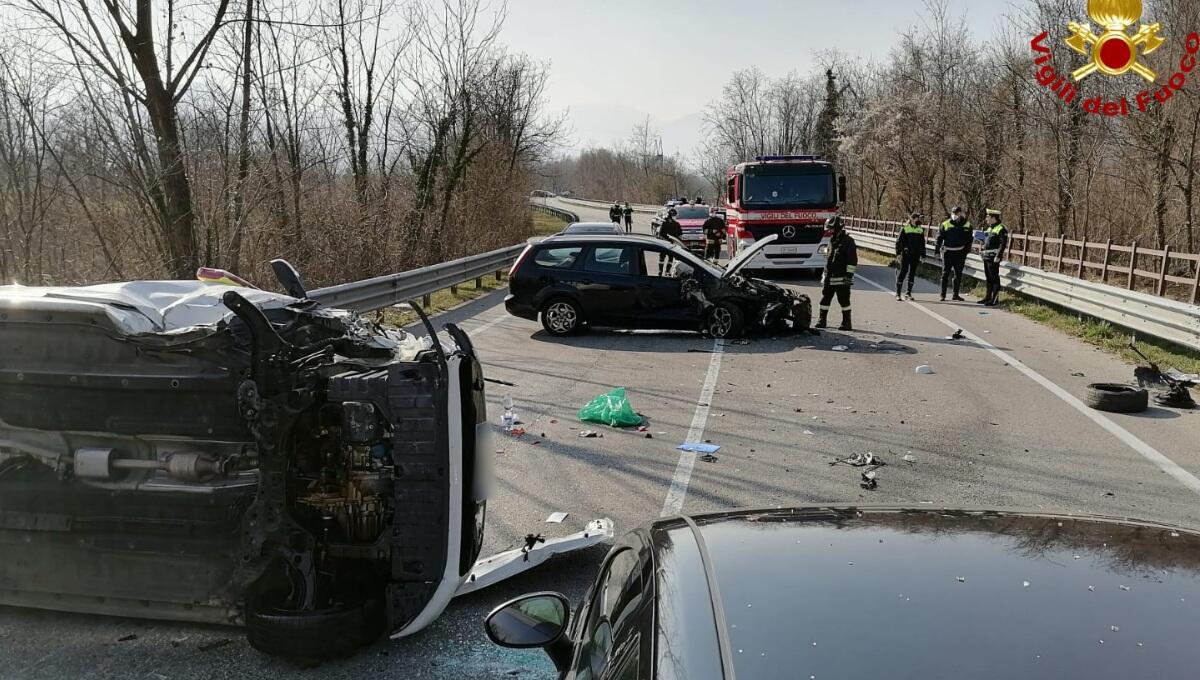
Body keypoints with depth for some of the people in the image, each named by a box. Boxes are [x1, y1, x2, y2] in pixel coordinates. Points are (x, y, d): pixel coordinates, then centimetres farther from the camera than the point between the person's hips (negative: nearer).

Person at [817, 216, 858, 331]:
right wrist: (825, 275, 22)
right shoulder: (832, 241, 16)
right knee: (825, 299, 10)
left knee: (844, 301, -2)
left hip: (842, 279, -8)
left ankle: (847, 323, 5)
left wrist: (849, 275, -18)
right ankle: (822, 321, 20)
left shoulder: (848, 241, -10)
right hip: (829, 278, 8)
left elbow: (852, 260, -14)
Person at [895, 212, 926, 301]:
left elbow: (922, 244, 15)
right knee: (903, 272, -5)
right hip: (906, 254, -4)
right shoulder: (905, 228, -3)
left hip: (916, 255, 4)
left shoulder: (920, 230, 9)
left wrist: (922, 256, 12)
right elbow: (898, 241, -2)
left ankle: (909, 293, 17)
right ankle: (897, 294, -1)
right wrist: (898, 253, -9)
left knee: (912, 273, 8)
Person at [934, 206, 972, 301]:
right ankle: (943, 295, 6)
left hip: (960, 253, 2)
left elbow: (969, 239, 9)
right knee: (945, 274, 1)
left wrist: (967, 250, 1)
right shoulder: (945, 225, -1)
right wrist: (937, 250, -3)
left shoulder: (967, 225, 4)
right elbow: (939, 238, 2)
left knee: (958, 274, 7)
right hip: (948, 252, -2)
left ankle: (956, 295, 15)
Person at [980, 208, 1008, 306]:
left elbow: (1003, 244, -17)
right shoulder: (990, 228, 17)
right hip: (986, 257, 9)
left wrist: (998, 256, -22)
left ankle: (995, 299, -2)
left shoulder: (1001, 229, -12)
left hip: (994, 257, -9)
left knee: (994, 278, -5)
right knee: (988, 278, 15)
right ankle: (988, 297, 23)